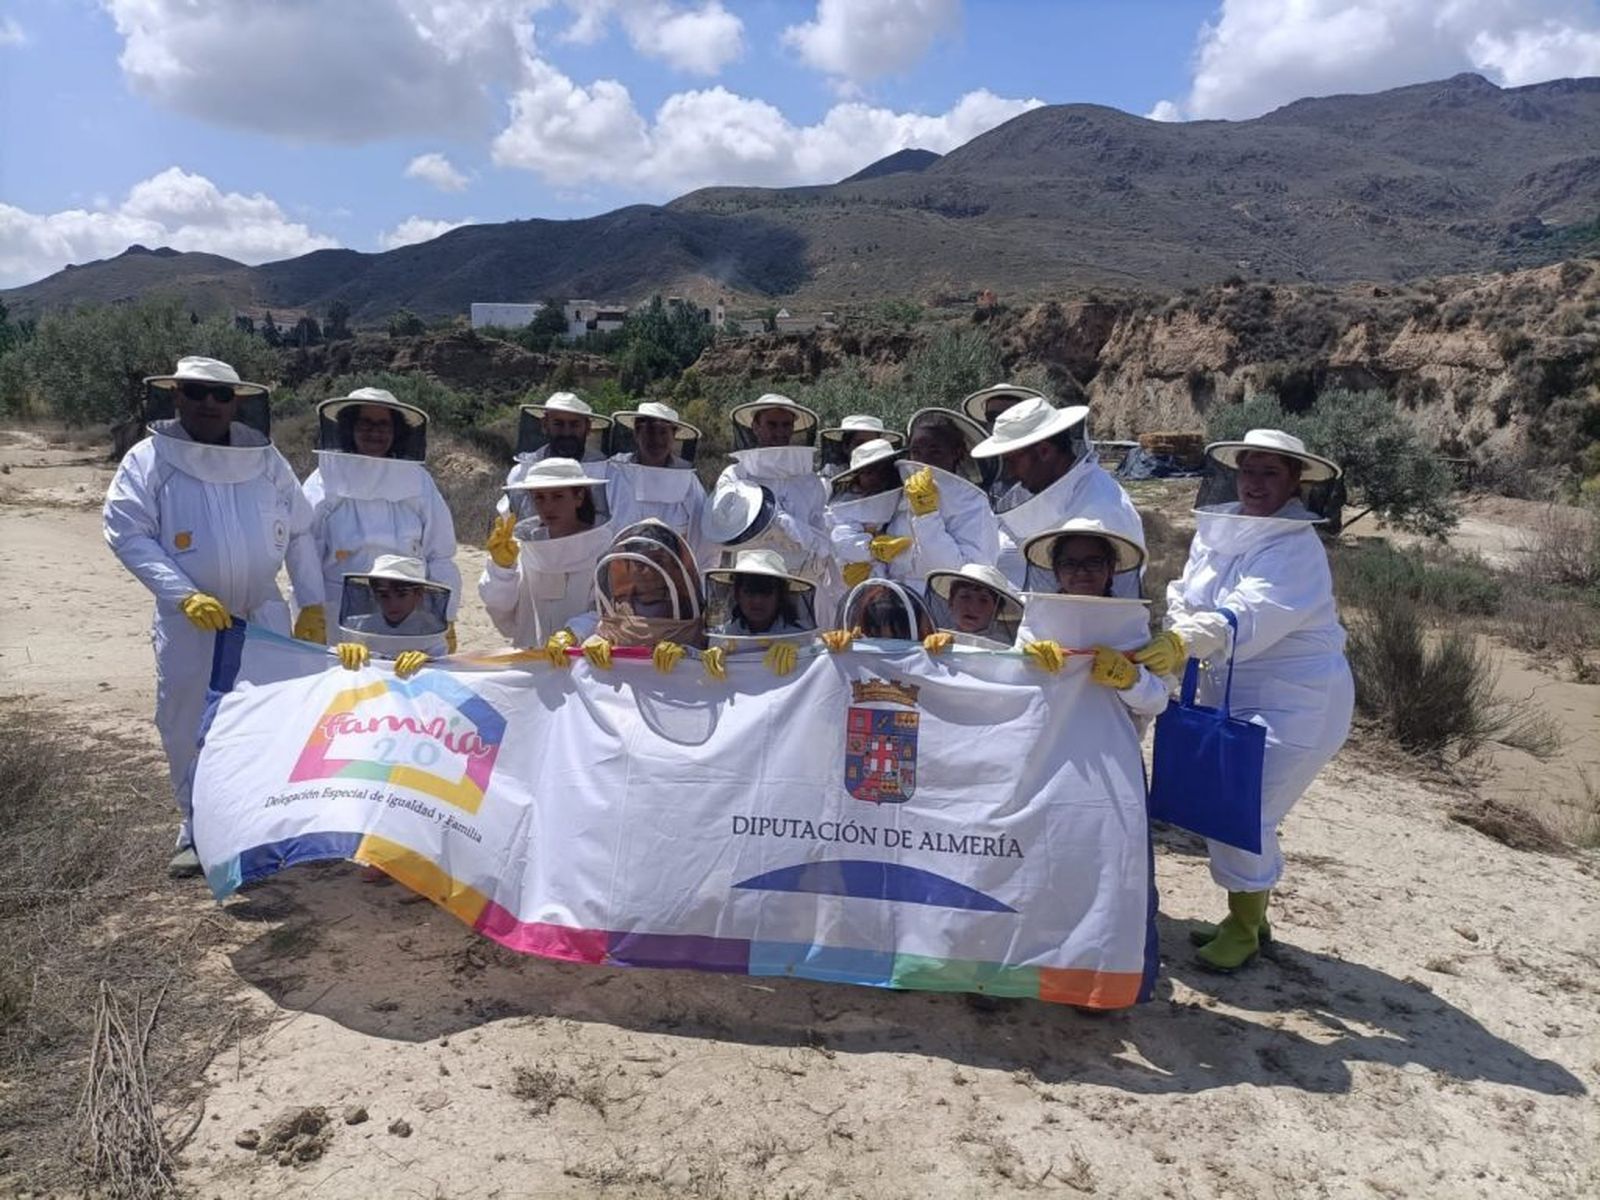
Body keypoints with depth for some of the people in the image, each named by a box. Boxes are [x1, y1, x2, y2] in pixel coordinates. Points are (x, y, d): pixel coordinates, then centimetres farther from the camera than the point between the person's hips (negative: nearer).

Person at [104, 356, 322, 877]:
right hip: (189, 622, -2)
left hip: (264, 616, 2)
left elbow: (300, 532, 7)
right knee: (187, 725, 7)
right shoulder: (150, 459, -3)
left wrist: (312, 604, 3)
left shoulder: (264, 457, 4)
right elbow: (126, 533, -10)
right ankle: (197, 823, 25)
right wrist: (185, 595, -21)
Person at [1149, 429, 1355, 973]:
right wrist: (1170, 640, -21)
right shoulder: (1216, 528, 3)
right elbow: (1185, 597, 1)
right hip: (1231, 691, 7)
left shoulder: (1297, 547, -19)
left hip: (1293, 700, -7)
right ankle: (1247, 915, 32)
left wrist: (1183, 642, -49)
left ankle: (1245, 929, 14)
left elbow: (1250, 615, -34)